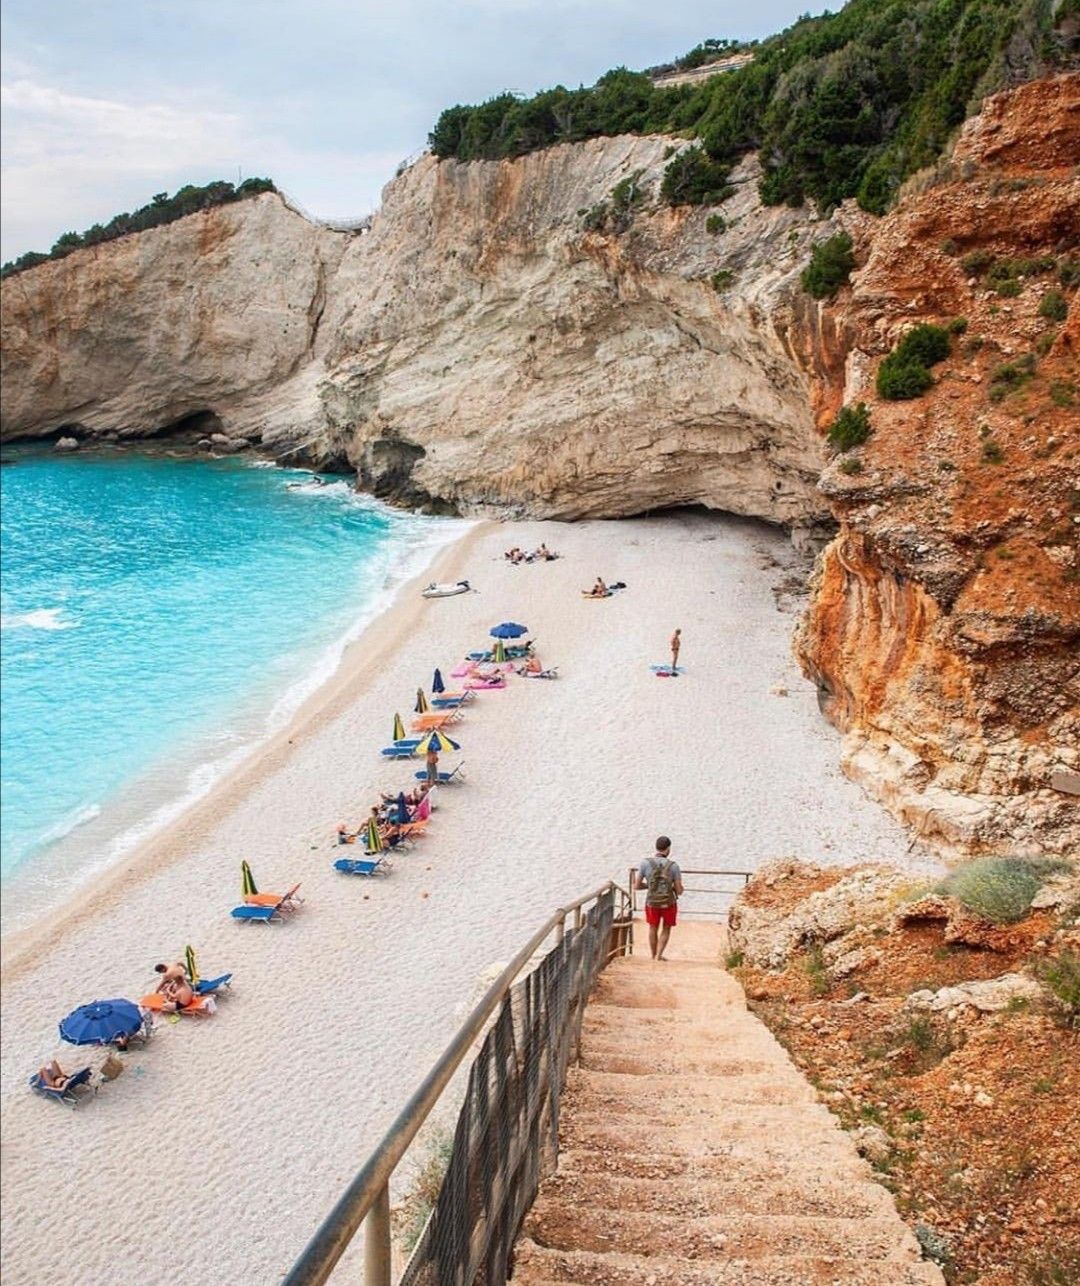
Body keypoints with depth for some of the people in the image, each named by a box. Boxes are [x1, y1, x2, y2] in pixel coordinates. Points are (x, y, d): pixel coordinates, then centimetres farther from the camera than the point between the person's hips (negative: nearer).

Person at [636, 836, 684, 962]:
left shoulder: (645, 863, -13)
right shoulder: (673, 866, -16)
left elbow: (637, 885, -4)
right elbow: (679, 891, -11)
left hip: (652, 903, 1)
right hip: (669, 903, -1)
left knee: (653, 928, 26)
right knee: (666, 929, 23)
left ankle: (653, 956, 37)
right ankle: (659, 955, 12)